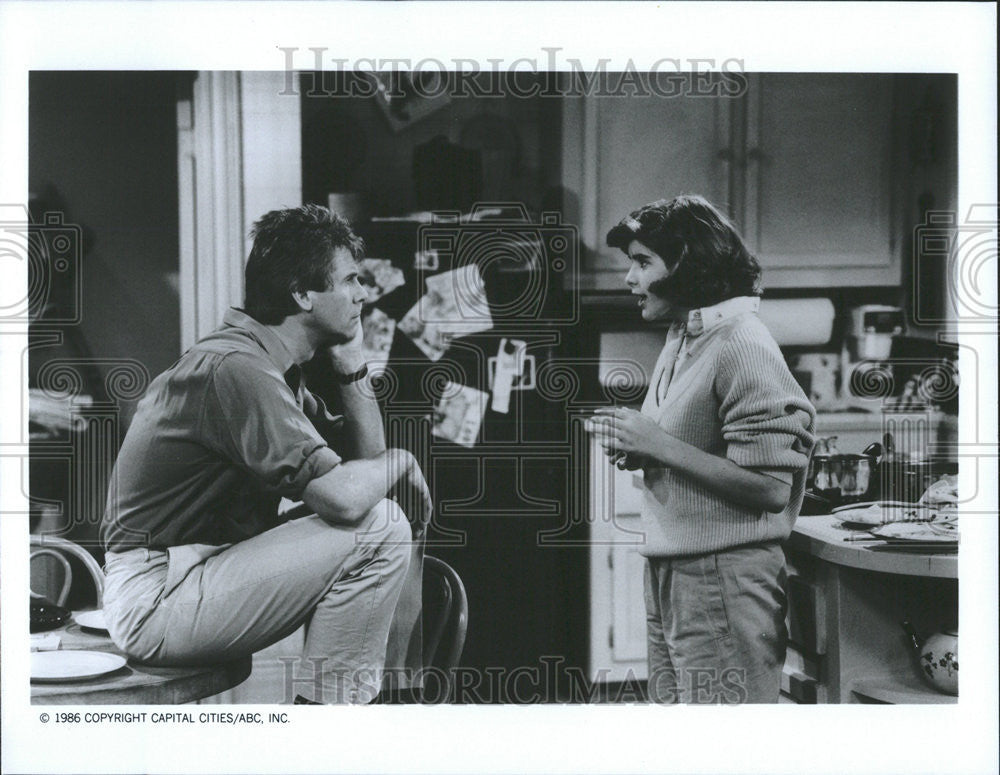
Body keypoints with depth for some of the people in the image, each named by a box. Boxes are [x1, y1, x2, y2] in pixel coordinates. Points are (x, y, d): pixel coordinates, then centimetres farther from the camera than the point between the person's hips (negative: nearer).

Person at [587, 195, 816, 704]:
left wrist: (658, 445, -19)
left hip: (724, 582, -9)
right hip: (667, 575, 9)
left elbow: (770, 489, -22)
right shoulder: (679, 340, 12)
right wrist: (635, 450, 1)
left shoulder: (741, 345, -16)